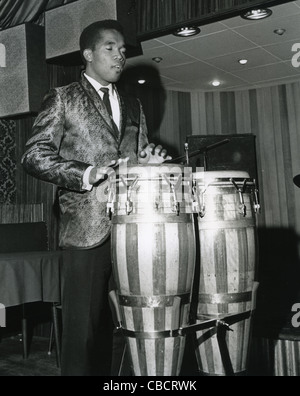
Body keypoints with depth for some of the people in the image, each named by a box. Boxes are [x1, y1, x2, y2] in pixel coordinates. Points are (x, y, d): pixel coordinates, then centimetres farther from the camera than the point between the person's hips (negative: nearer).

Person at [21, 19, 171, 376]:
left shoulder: (132, 105, 21)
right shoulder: (63, 98, 5)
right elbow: (34, 155, -4)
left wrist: (149, 159, 0)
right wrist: (87, 174, -19)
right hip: (87, 226, -4)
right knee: (84, 325, -2)